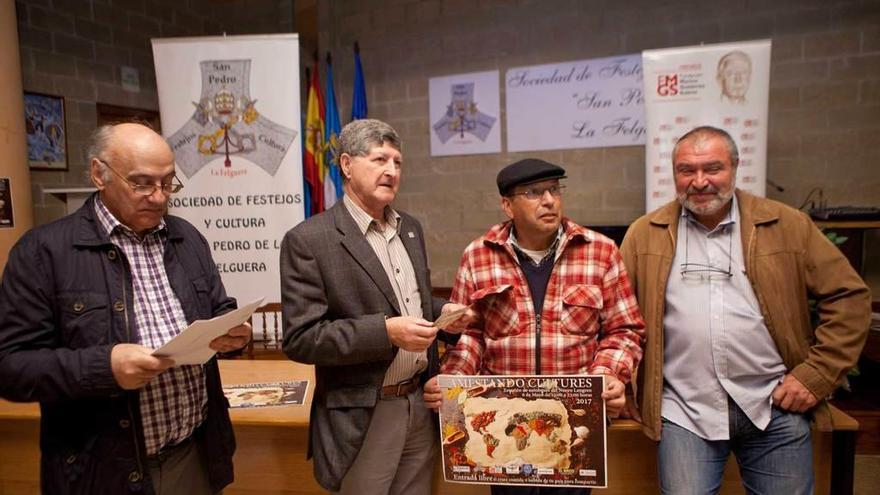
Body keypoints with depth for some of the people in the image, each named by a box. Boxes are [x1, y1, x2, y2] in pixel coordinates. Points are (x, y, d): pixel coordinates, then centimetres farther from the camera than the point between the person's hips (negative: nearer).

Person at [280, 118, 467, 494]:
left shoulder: (410, 228, 8)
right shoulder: (308, 240, -13)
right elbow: (300, 339, -17)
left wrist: (443, 312, -3)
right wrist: (385, 332, -25)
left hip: (421, 404, 6)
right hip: (362, 417, -6)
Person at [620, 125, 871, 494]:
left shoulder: (788, 225, 2)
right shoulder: (644, 235, 2)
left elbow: (848, 295, 4)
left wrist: (817, 374, -3)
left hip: (776, 409, 1)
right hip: (684, 412, -1)